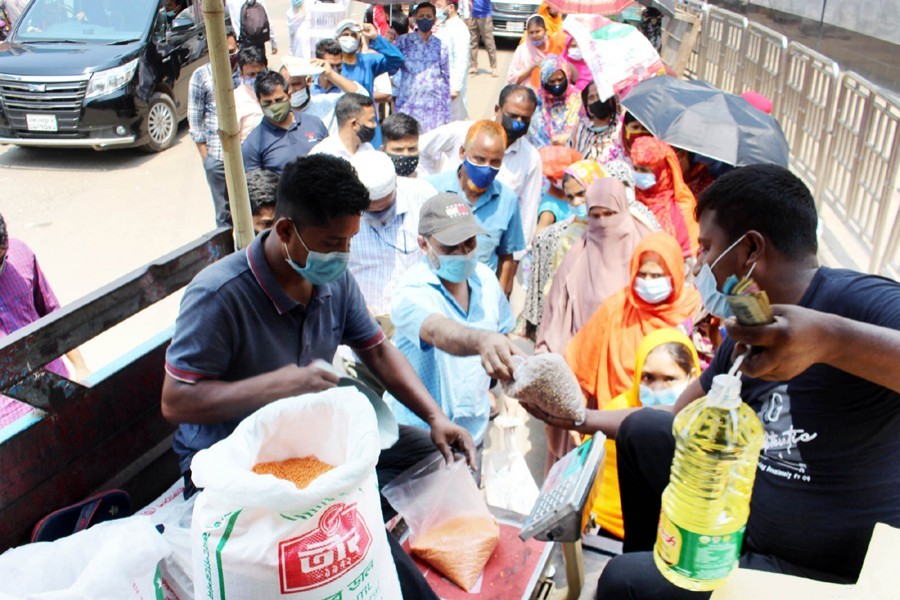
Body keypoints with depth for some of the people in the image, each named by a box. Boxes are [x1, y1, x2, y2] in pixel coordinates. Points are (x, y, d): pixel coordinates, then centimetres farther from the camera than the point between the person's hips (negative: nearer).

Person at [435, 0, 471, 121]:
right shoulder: (442, 26, 13)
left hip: (450, 85, -9)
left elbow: (461, 61, -20)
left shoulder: (459, 29, -15)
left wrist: (455, 87, -23)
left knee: (453, 120, -2)